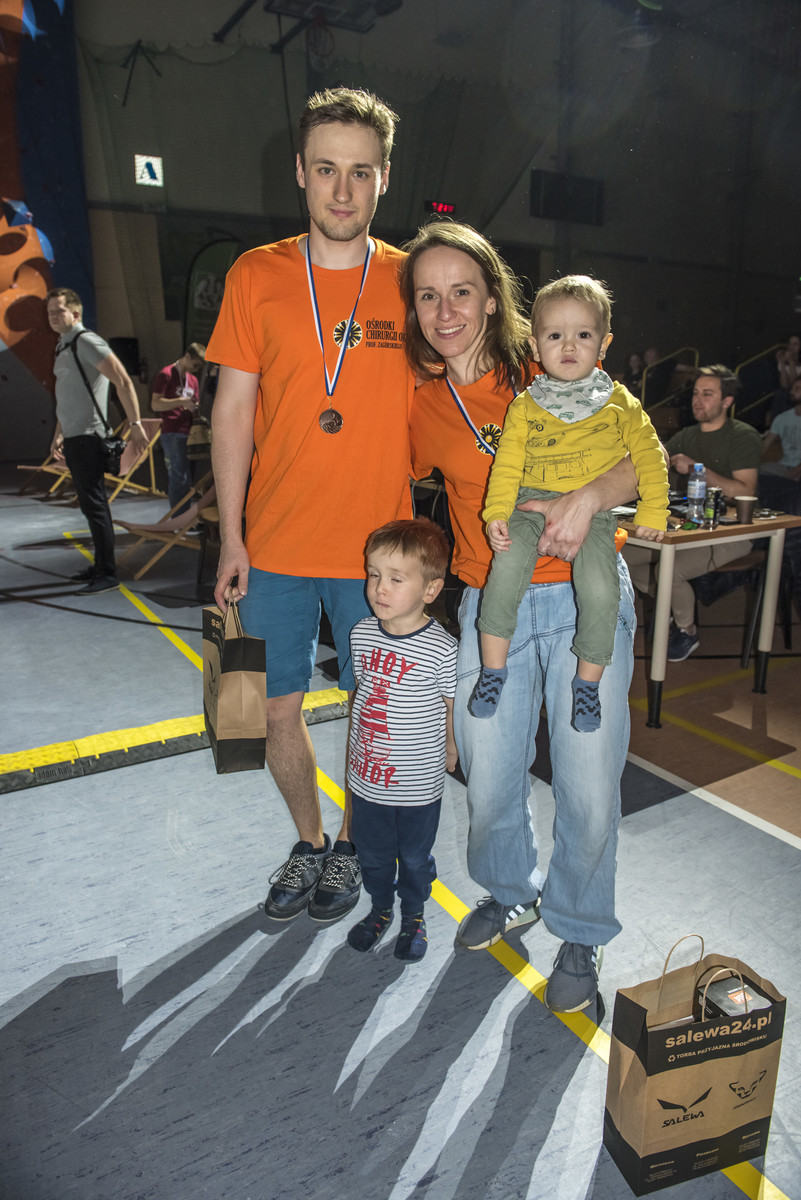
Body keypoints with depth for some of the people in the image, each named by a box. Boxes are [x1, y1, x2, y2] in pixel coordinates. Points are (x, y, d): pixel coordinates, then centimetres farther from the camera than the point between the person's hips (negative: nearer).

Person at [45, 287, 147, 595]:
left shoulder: (86, 342, -10)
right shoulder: (63, 346, 20)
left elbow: (123, 381, -17)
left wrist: (135, 423, -21)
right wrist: (59, 433, 27)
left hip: (87, 438, -10)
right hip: (72, 438, 10)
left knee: (94, 505, -10)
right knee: (90, 504, 12)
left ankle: (108, 574, -7)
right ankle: (100, 567, 19)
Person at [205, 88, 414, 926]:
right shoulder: (256, 276, 2)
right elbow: (233, 412, 2)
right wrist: (231, 539, -2)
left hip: (375, 548, 0)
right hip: (275, 545, 1)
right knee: (280, 709, 12)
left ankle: (351, 845, 38)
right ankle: (309, 842, 38)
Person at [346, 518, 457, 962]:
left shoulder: (442, 649, -23)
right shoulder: (362, 633, -8)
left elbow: (453, 706, -9)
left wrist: (450, 750, 2)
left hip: (419, 785, -3)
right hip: (367, 777, 4)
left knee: (414, 858, 19)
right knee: (372, 854, 22)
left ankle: (414, 916, 46)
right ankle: (380, 909, 49)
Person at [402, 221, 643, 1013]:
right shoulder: (422, 408, 3)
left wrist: (589, 496, -22)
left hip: (586, 596, -2)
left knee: (589, 784, 0)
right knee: (487, 777, 7)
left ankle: (579, 934, 29)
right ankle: (512, 892, 40)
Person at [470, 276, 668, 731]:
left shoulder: (619, 403, 8)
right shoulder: (525, 406, 7)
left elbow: (649, 454, 10)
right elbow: (507, 462, 2)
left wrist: (652, 510, 3)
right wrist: (497, 512, -11)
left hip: (593, 510, 0)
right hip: (532, 505, 1)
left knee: (600, 587, -22)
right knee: (507, 569, -26)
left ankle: (588, 681, 1)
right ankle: (493, 669, -8)